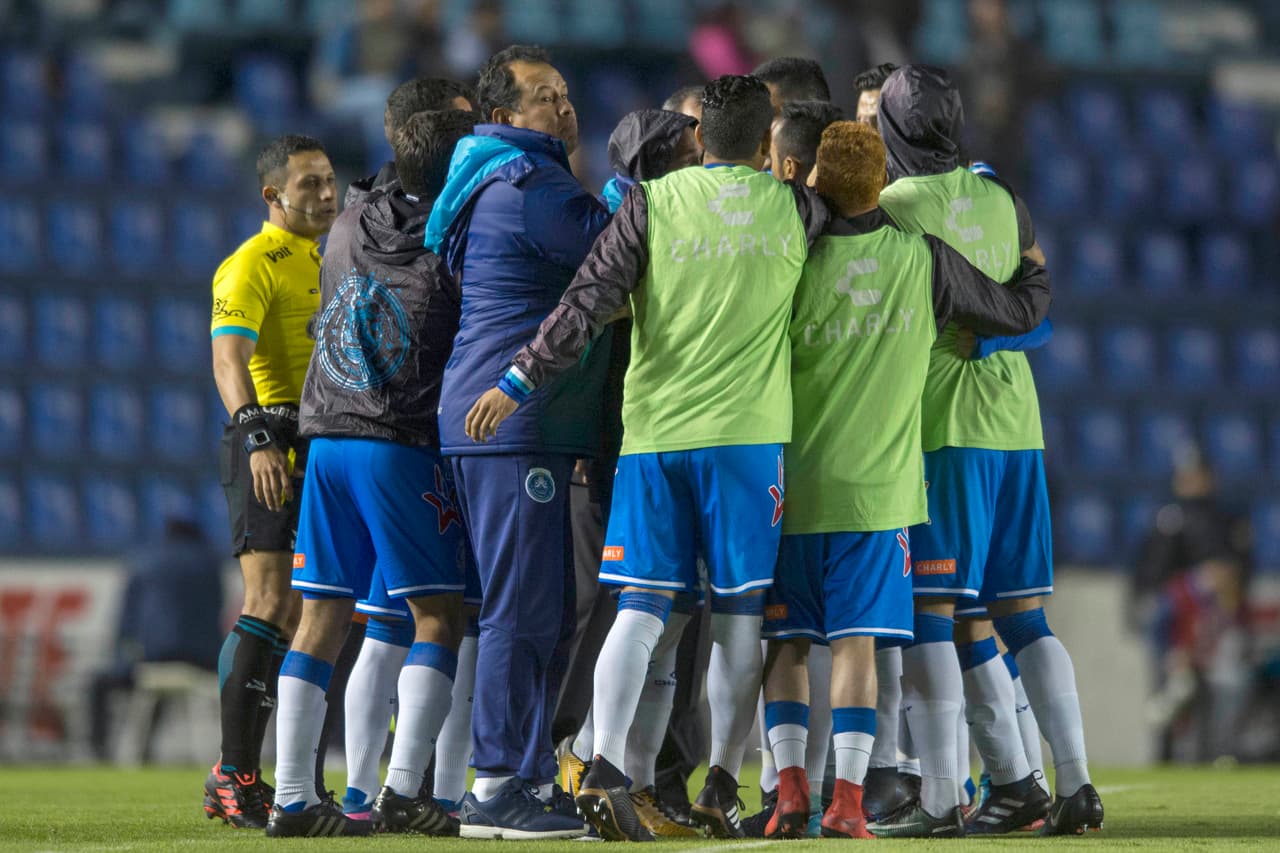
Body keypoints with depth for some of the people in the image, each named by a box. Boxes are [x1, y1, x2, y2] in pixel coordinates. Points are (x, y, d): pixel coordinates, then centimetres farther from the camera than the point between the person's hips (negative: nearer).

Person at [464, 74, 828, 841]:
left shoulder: (652, 203, 2)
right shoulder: (794, 209, 5)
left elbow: (588, 303, -6)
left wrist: (520, 383, -6)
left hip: (654, 432, 1)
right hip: (748, 433, -1)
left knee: (641, 608, 0)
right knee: (740, 614, 7)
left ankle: (606, 767, -16)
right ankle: (723, 786, 6)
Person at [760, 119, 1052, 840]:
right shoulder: (924, 259, -1)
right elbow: (1019, 314, 12)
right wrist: (1038, 275, 33)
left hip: (793, 485, 0)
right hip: (876, 484, 0)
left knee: (786, 642, 8)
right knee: (856, 643, 0)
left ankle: (791, 788, -2)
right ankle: (848, 801, -7)